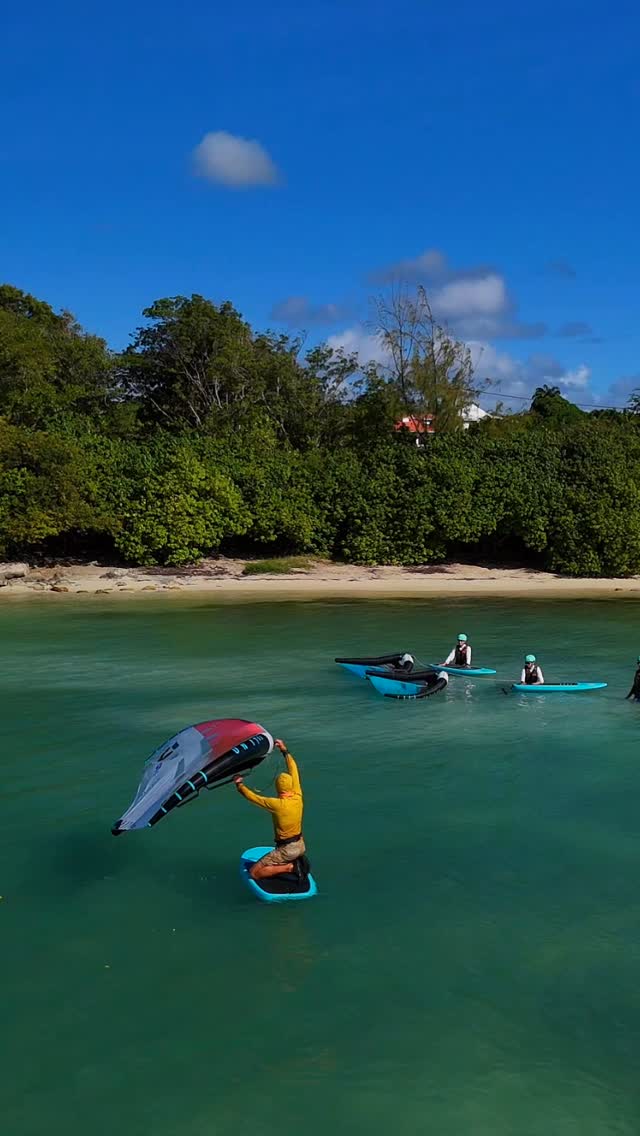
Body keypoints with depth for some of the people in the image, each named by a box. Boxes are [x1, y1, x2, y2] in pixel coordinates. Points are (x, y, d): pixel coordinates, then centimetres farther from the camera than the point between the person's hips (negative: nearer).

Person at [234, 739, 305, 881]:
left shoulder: (277, 804, -23)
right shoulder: (298, 797, -7)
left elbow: (253, 797, -12)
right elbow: (293, 770, 3)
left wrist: (239, 784, 5)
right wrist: (284, 750, 11)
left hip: (286, 850, -7)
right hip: (301, 846, 7)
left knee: (254, 873, -1)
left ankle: (288, 867, -11)